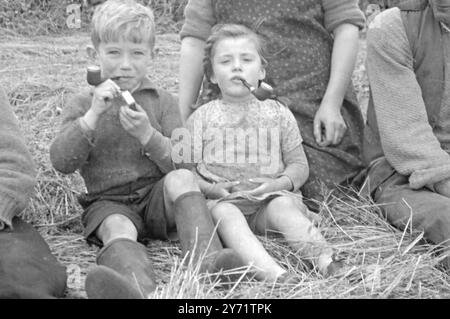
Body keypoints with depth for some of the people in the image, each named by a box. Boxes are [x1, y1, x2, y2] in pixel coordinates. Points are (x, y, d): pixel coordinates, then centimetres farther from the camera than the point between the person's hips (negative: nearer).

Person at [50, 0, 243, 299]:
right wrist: (93, 114, -15)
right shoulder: (82, 104, 10)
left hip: (159, 197, 1)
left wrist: (148, 135, -17)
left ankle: (207, 260, -48)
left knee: (181, 178, -31)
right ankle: (142, 289, -68)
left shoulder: (163, 101, 10)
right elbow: (61, 163, -4)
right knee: (117, 229, -35)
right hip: (109, 201, -1)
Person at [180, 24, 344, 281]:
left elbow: (299, 165, 12)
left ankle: (324, 260, -50)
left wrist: (280, 183, -10)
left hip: (269, 198, 2)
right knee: (223, 213, -35)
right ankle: (269, 271, -58)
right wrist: (211, 189, -14)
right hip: (221, 200, -1)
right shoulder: (202, 118, 12)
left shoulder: (278, 114, 15)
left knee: (283, 205, -32)